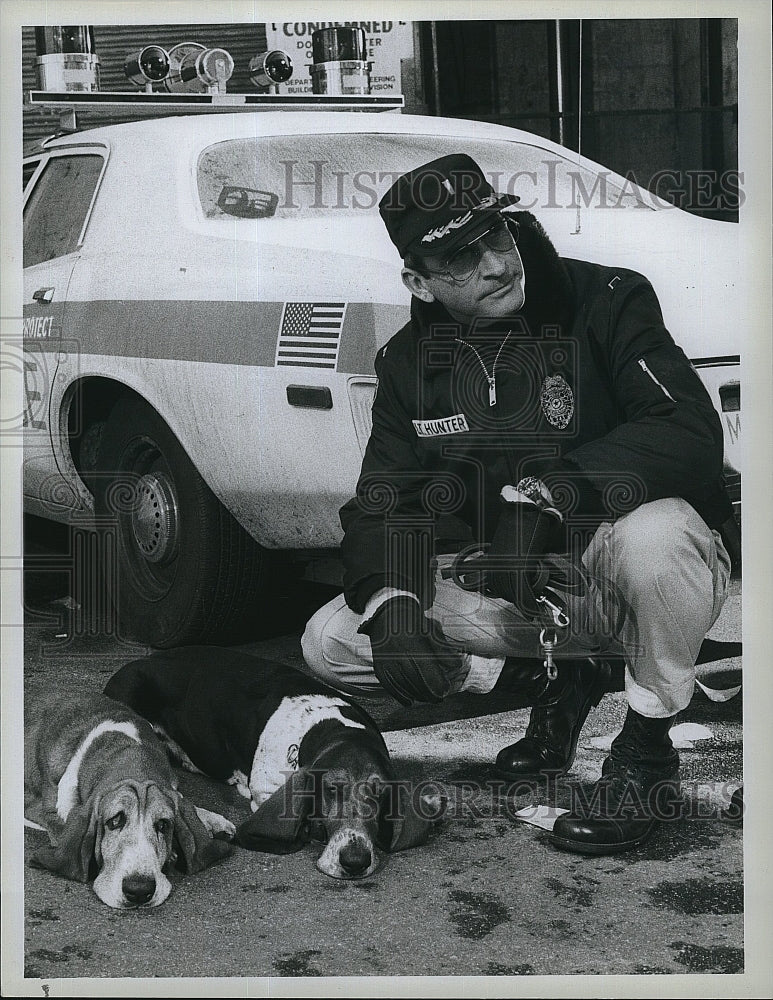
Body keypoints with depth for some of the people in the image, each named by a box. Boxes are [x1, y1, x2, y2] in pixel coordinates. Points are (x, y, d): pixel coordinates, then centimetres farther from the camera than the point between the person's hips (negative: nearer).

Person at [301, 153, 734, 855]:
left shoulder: (607, 300, -12)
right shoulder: (410, 360, 3)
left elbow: (692, 432, -26)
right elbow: (381, 500, 1)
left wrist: (550, 493, -38)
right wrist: (390, 599, -21)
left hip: (607, 575, -5)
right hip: (506, 594, 5)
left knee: (653, 534, -41)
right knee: (330, 643, -8)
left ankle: (649, 750, -13)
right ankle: (556, 680, 6)